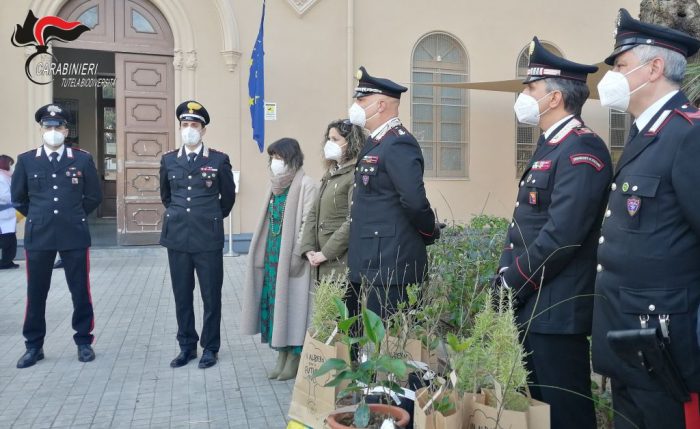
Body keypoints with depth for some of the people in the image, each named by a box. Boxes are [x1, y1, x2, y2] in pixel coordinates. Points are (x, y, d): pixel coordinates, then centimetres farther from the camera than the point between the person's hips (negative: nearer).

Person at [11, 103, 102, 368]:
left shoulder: (83, 159, 1)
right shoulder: (26, 160, 4)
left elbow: (94, 196, 8)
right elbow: (18, 198, 14)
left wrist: (74, 216, 10)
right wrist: (39, 217, 13)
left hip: (74, 235, -1)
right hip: (38, 236, 1)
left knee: (80, 291, 5)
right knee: (36, 292, 8)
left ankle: (84, 342, 19)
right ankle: (34, 346, 21)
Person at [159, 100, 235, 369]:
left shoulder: (219, 160, -1)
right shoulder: (168, 160, 8)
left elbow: (228, 196, 10)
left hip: (208, 238, -3)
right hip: (177, 237, 3)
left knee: (211, 296, 4)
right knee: (182, 295, 10)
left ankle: (210, 348, 18)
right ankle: (186, 346, 23)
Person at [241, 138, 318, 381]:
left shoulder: (305, 184, -9)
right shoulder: (276, 185, 14)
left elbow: (308, 223, -14)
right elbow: (268, 220, 16)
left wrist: (297, 255, -18)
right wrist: (264, 254, 12)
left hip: (290, 255, -7)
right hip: (272, 253, 7)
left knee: (291, 303, -1)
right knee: (274, 302, 9)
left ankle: (295, 357, 11)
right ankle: (282, 354, 20)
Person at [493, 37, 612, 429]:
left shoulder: (583, 150, -16)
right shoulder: (551, 147, 16)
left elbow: (561, 235, -24)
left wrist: (511, 285, -15)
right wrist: (505, 279, 9)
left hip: (556, 311, -10)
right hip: (532, 306, 10)